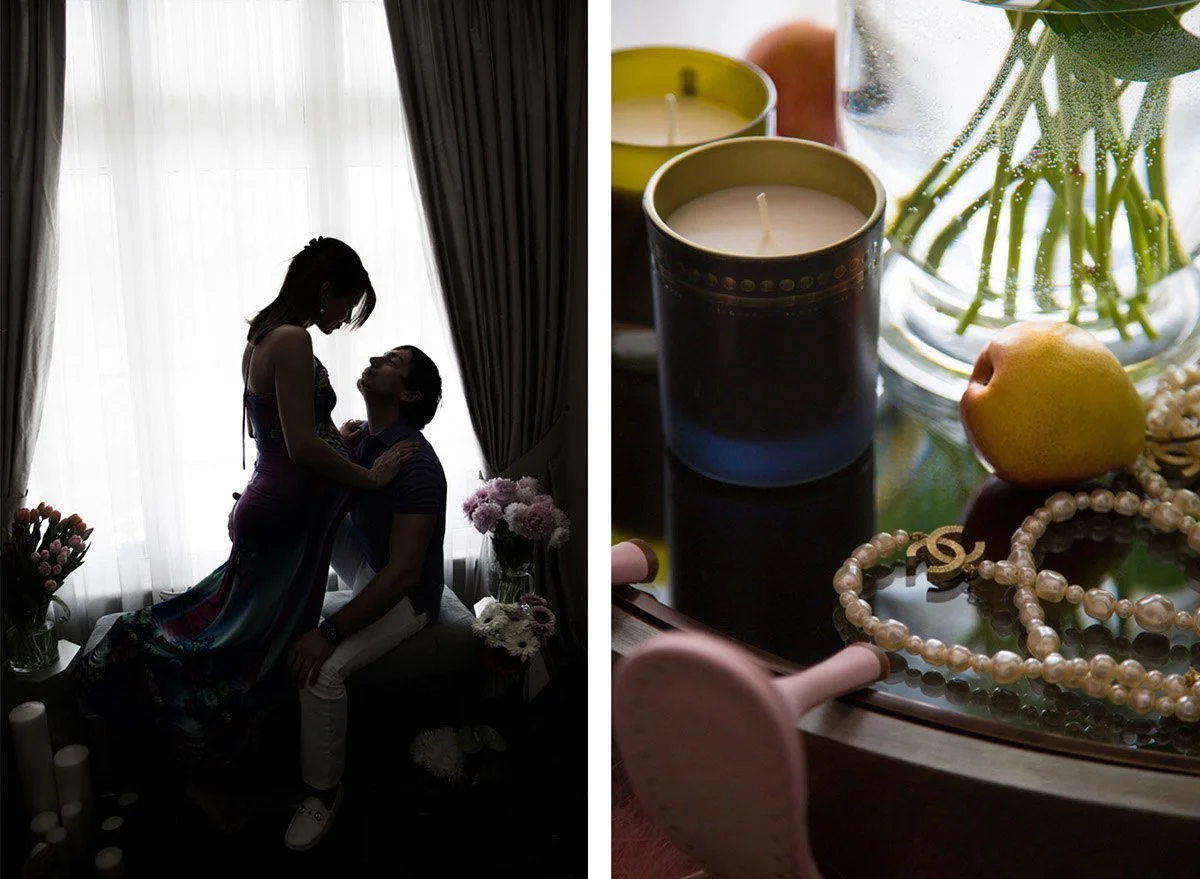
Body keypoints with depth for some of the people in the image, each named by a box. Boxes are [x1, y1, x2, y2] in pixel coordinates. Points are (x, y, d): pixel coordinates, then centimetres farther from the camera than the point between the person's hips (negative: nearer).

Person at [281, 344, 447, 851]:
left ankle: (323, 791, -8)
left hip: (406, 596, -9)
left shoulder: (415, 464, -29)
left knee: (323, 668, -29)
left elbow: (404, 572, -33)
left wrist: (330, 633, -36)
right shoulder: (357, 438, -3)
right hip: (366, 569, 9)